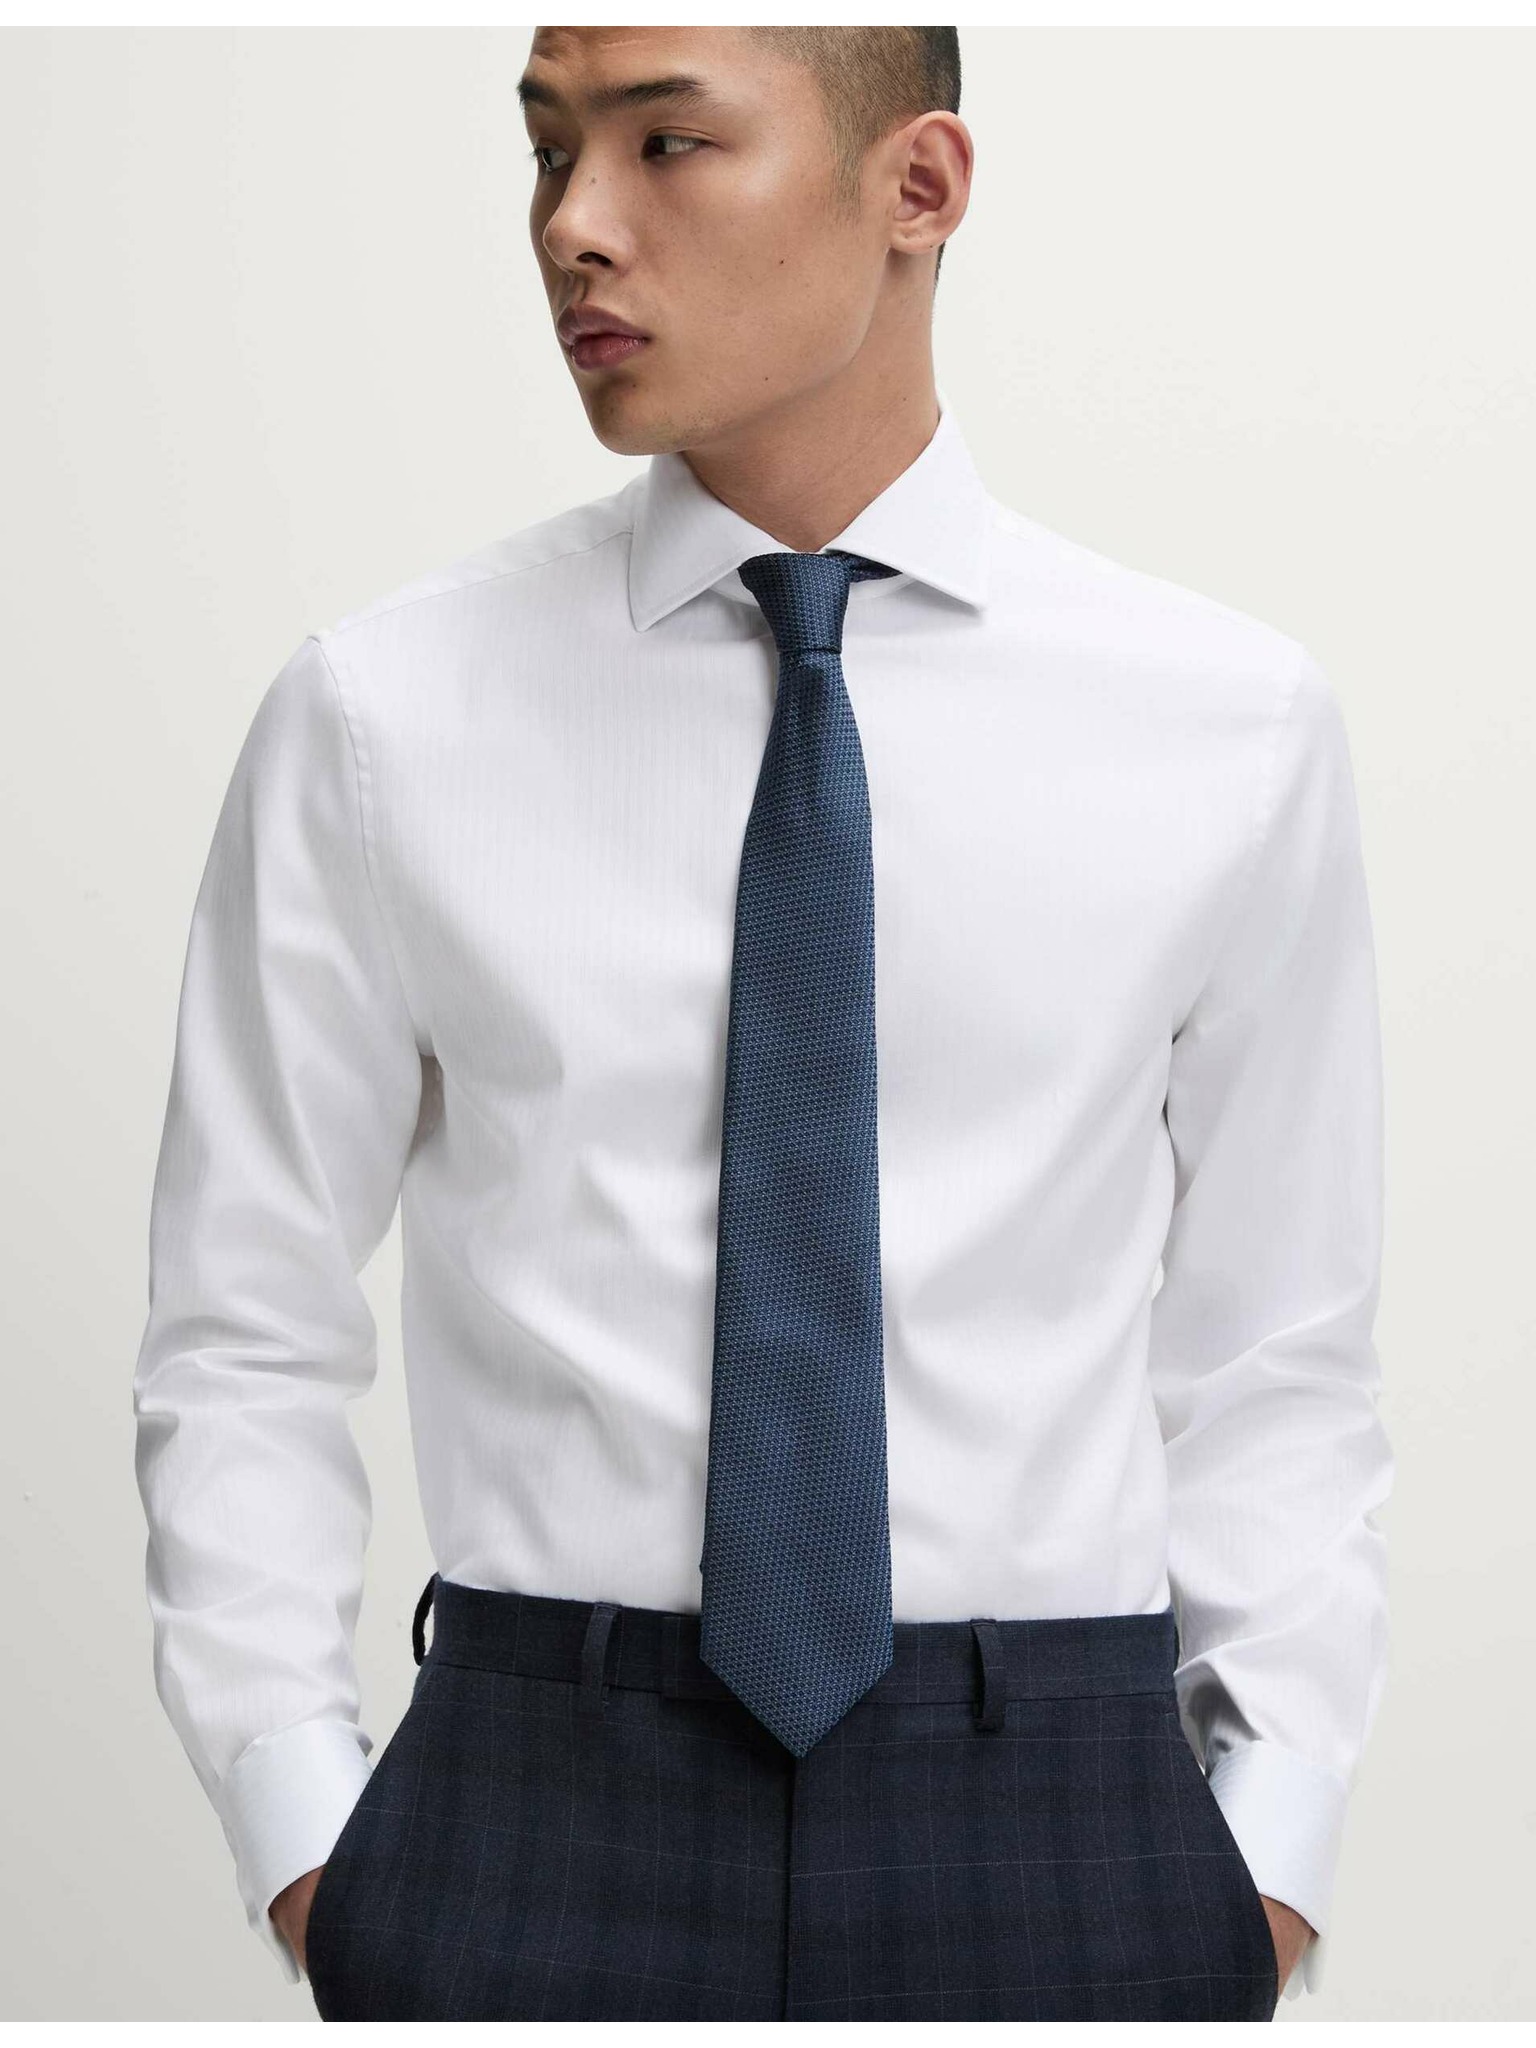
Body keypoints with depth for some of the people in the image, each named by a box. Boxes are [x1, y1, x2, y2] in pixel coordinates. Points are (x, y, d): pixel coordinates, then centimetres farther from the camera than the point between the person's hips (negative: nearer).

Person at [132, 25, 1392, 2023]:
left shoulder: (1232, 725, 1)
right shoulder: (378, 715, -1)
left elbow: (1274, 1356, 4)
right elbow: (247, 1345, 3)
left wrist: (1270, 1852, -4)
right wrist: (300, 1838, -4)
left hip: (1058, 1808, 1)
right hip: (541, 1806, 0)